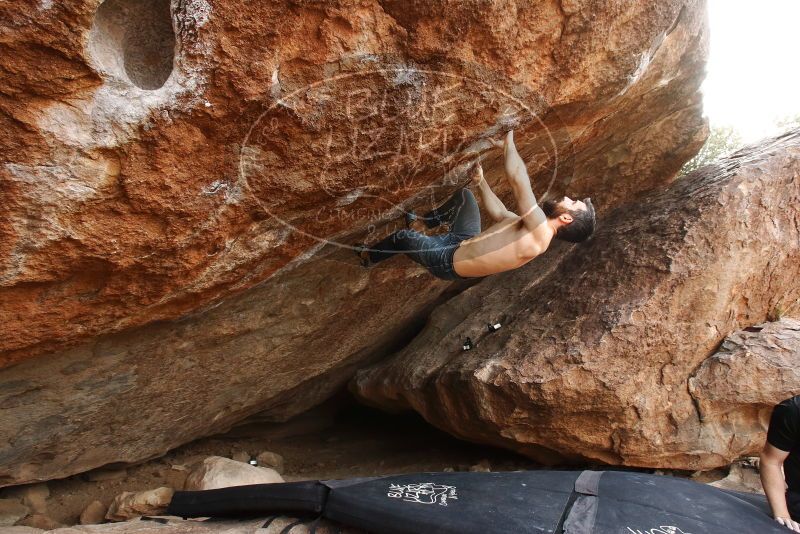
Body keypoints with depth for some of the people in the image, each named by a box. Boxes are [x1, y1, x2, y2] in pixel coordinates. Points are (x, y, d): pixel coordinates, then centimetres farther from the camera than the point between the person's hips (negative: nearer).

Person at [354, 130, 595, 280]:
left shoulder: (540, 231, -33)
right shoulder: (535, 229, -3)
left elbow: (517, 178, -40)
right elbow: (500, 214, 13)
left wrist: (507, 142, -25)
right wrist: (480, 182, 14)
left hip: (449, 260, -8)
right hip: (467, 242, 8)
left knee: (402, 237, 11)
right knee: (464, 194, 19)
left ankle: (369, 257, 43)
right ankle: (421, 224, 36)